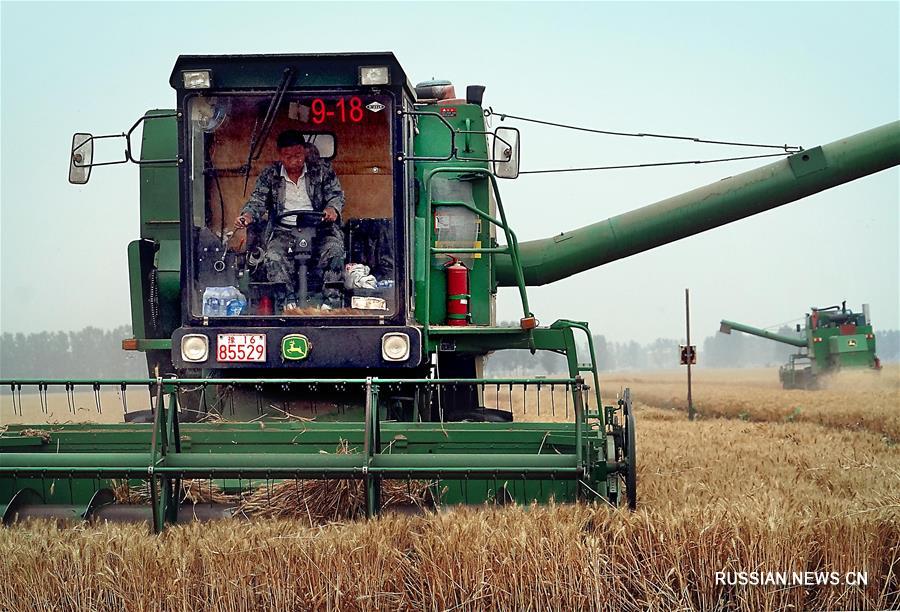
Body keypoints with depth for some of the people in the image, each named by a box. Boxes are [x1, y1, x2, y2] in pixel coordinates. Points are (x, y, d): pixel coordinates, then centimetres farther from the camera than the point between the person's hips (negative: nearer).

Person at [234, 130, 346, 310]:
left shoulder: (322, 169, 7)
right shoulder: (269, 175, 9)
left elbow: (336, 194, 4)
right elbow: (258, 200, 4)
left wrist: (333, 208, -21)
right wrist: (247, 215, -20)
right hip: (284, 230, 1)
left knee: (333, 249, -31)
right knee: (273, 256, -29)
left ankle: (331, 301, -31)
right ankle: (289, 301, -26)